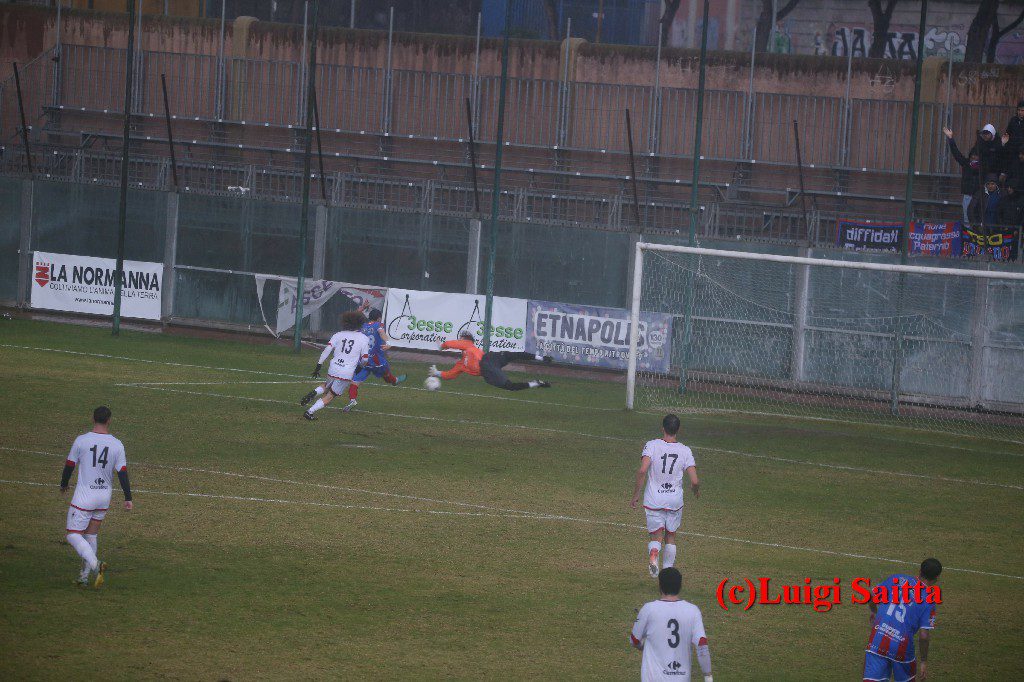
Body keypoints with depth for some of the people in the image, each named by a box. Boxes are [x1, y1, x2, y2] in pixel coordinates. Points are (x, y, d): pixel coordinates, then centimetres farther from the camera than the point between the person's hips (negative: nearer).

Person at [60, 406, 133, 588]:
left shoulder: (81, 441, -10)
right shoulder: (117, 445, -4)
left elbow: (69, 465, 1)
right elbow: (122, 473, -4)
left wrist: (63, 485, 19)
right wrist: (128, 498, 3)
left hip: (84, 496, -4)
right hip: (104, 498, 4)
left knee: (74, 536, -2)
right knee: (91, 536, 17)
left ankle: (96, 565, -23)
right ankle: (84, 576, 20)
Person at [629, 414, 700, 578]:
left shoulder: (652, 445, -8)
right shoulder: (685, 451, -5)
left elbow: (642, 471, -20)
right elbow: (694, 481, -9)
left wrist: (635, 495, -11)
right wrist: (696, 490, 15)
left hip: (653, 500, -1)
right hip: (675, 501, 1)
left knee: (656, 537, 7)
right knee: (670, 537, 19)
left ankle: (653, 553, -26)